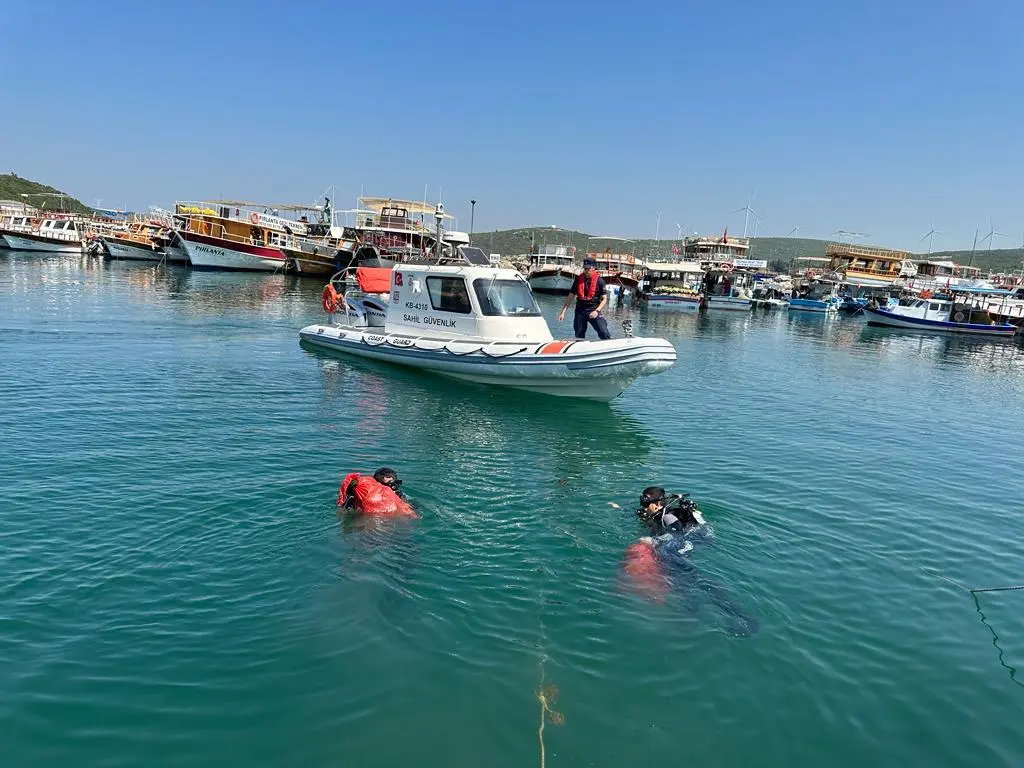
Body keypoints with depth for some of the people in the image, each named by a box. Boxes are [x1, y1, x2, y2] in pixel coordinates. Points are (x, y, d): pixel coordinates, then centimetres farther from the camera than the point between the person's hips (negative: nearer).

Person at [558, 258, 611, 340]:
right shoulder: (578, 279, 4)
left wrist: (597, 311, -15)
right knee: (579, 337, 6)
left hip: (593, 310, -3)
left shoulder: (599, 281, -3)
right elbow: (570, 297, 8)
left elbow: (604, 299, 0)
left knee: (604, 334, -17)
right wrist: (563, 312, 2)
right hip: (580, 311, 3)